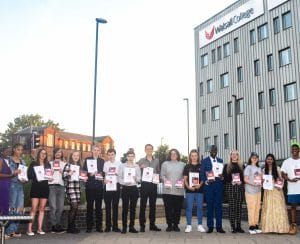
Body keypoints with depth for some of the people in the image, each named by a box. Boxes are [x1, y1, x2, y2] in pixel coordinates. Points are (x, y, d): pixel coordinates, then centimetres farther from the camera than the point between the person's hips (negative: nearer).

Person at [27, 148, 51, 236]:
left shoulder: (48, 165, 13)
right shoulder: (33, 164, 3)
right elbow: (29, 175, -4)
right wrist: (36, 174, -18)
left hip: (45, 188, 4)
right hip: (35, 187, -4)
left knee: (42, 209, 5)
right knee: (34, 208, -8)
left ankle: (39, 228, 9)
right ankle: (29, 229, -5)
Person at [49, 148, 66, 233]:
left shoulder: (64, 164, 21)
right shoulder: (50, 163, 17)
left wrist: (63, 173, -3)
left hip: (61, 186, 2)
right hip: (52, 186, -2)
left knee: (60, 207, -1)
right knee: (53, 207, -9)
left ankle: (58, 225, 5)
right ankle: (54, 225, -7)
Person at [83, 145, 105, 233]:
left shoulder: (102, 161, 14)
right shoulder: (87, 160, 9)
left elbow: (104, 172, 10)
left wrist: (101, 175, -10)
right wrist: (90, 174, -15)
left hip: (99, 186, 1)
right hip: (90, 186, -1)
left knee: (99, 206, 3)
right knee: (89, 206, 1)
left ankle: (99, 226, 8)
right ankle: (89, 226, 7)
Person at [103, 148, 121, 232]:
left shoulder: (119, 163, 3)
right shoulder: (106, 163, 9)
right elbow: (104, 174, 12)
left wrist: (117, 174, -15)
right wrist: (105, 180, -8)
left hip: (116, 185, -1)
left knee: (115, 206, 2)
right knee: (108, 206, 3)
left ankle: (115, 226, 8)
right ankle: (108, 226, 9)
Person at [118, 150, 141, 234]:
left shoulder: (137, 166, 9)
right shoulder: (122, 166, 6)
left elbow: (139, 179, 6)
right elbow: (120, 177, 1)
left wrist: (136, 178, -16)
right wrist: (124, 182, -17)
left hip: (134, 188, 2)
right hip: (125, 188, -2)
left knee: (133, 208, 5)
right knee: (125, 208, -2)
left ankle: (132, 226, 13)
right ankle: (124, 227, 5)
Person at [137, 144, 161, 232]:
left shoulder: (156, 161, 11)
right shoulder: (141, 161, 4)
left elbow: (158, 172, 13)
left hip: (153, 184, 3)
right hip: (144, 184, -2)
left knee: (153, 205, 8)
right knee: (143, 205, -1)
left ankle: (152, 224, 16)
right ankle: (142, 225, 5)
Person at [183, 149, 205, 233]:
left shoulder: (201, 166, 9)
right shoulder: (187, 166, 8)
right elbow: (185, 179, 5)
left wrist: (200, 185, -12)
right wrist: (188, 186, -12)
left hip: (199, 189, 1)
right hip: (189, 190, -1)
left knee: (199, 207, 3)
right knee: (189, 207, 0)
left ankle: (200, 225, 12)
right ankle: (189, 225, 6)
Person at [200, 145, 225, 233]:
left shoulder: (220, 161, 16)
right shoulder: (204, 161, 7)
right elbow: (202, 174, 2)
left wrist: (222, 176, -5)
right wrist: (206, 181, -13)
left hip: (219, 185, 2)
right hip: (209, 185, -2)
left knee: (218, 206, 2)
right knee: (210, 206, 1)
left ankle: (219, 226, 7)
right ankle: (210, 227, 7)